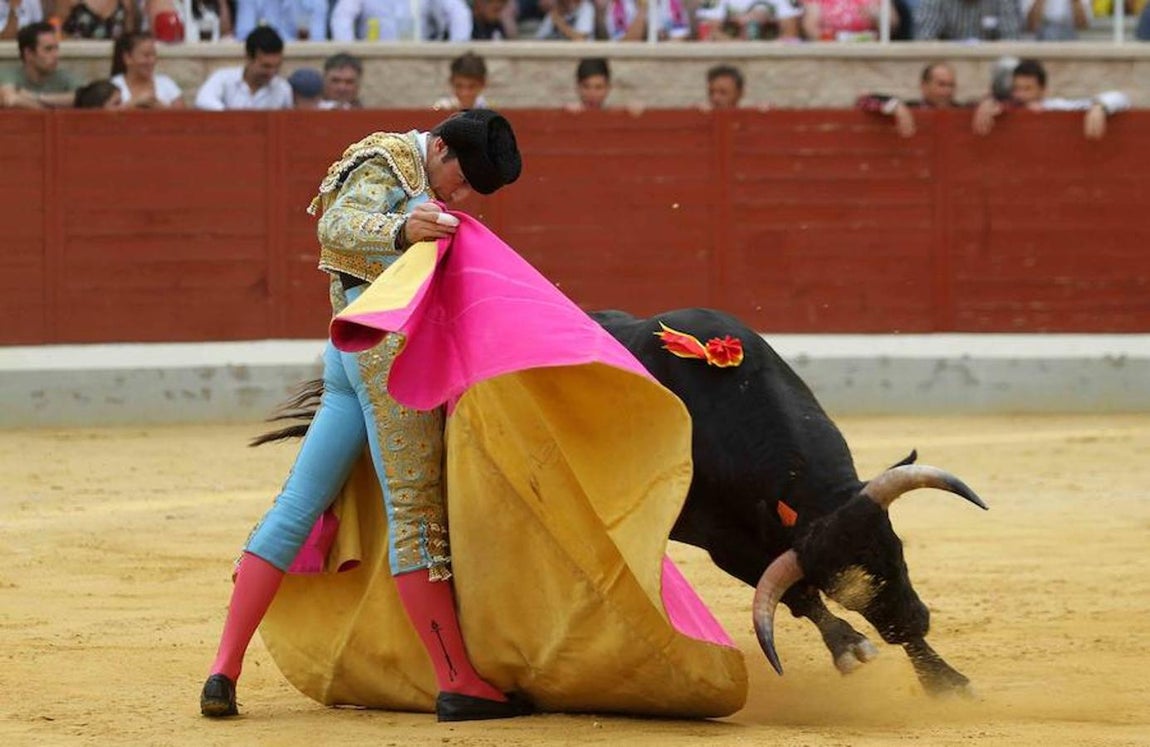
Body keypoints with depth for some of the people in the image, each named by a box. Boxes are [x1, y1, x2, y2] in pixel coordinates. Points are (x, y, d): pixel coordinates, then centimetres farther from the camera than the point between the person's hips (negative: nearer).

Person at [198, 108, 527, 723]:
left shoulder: (428, 185, 24)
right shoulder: (388, 161, -5)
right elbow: (336, 226, -22)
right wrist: (401, 230, -40)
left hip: (350, 356, 10)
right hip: (389, 350, -10)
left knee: (297, 507, 5)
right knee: (416, 513, -9)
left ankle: (223, 672, 4)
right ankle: (458, 684, -9)